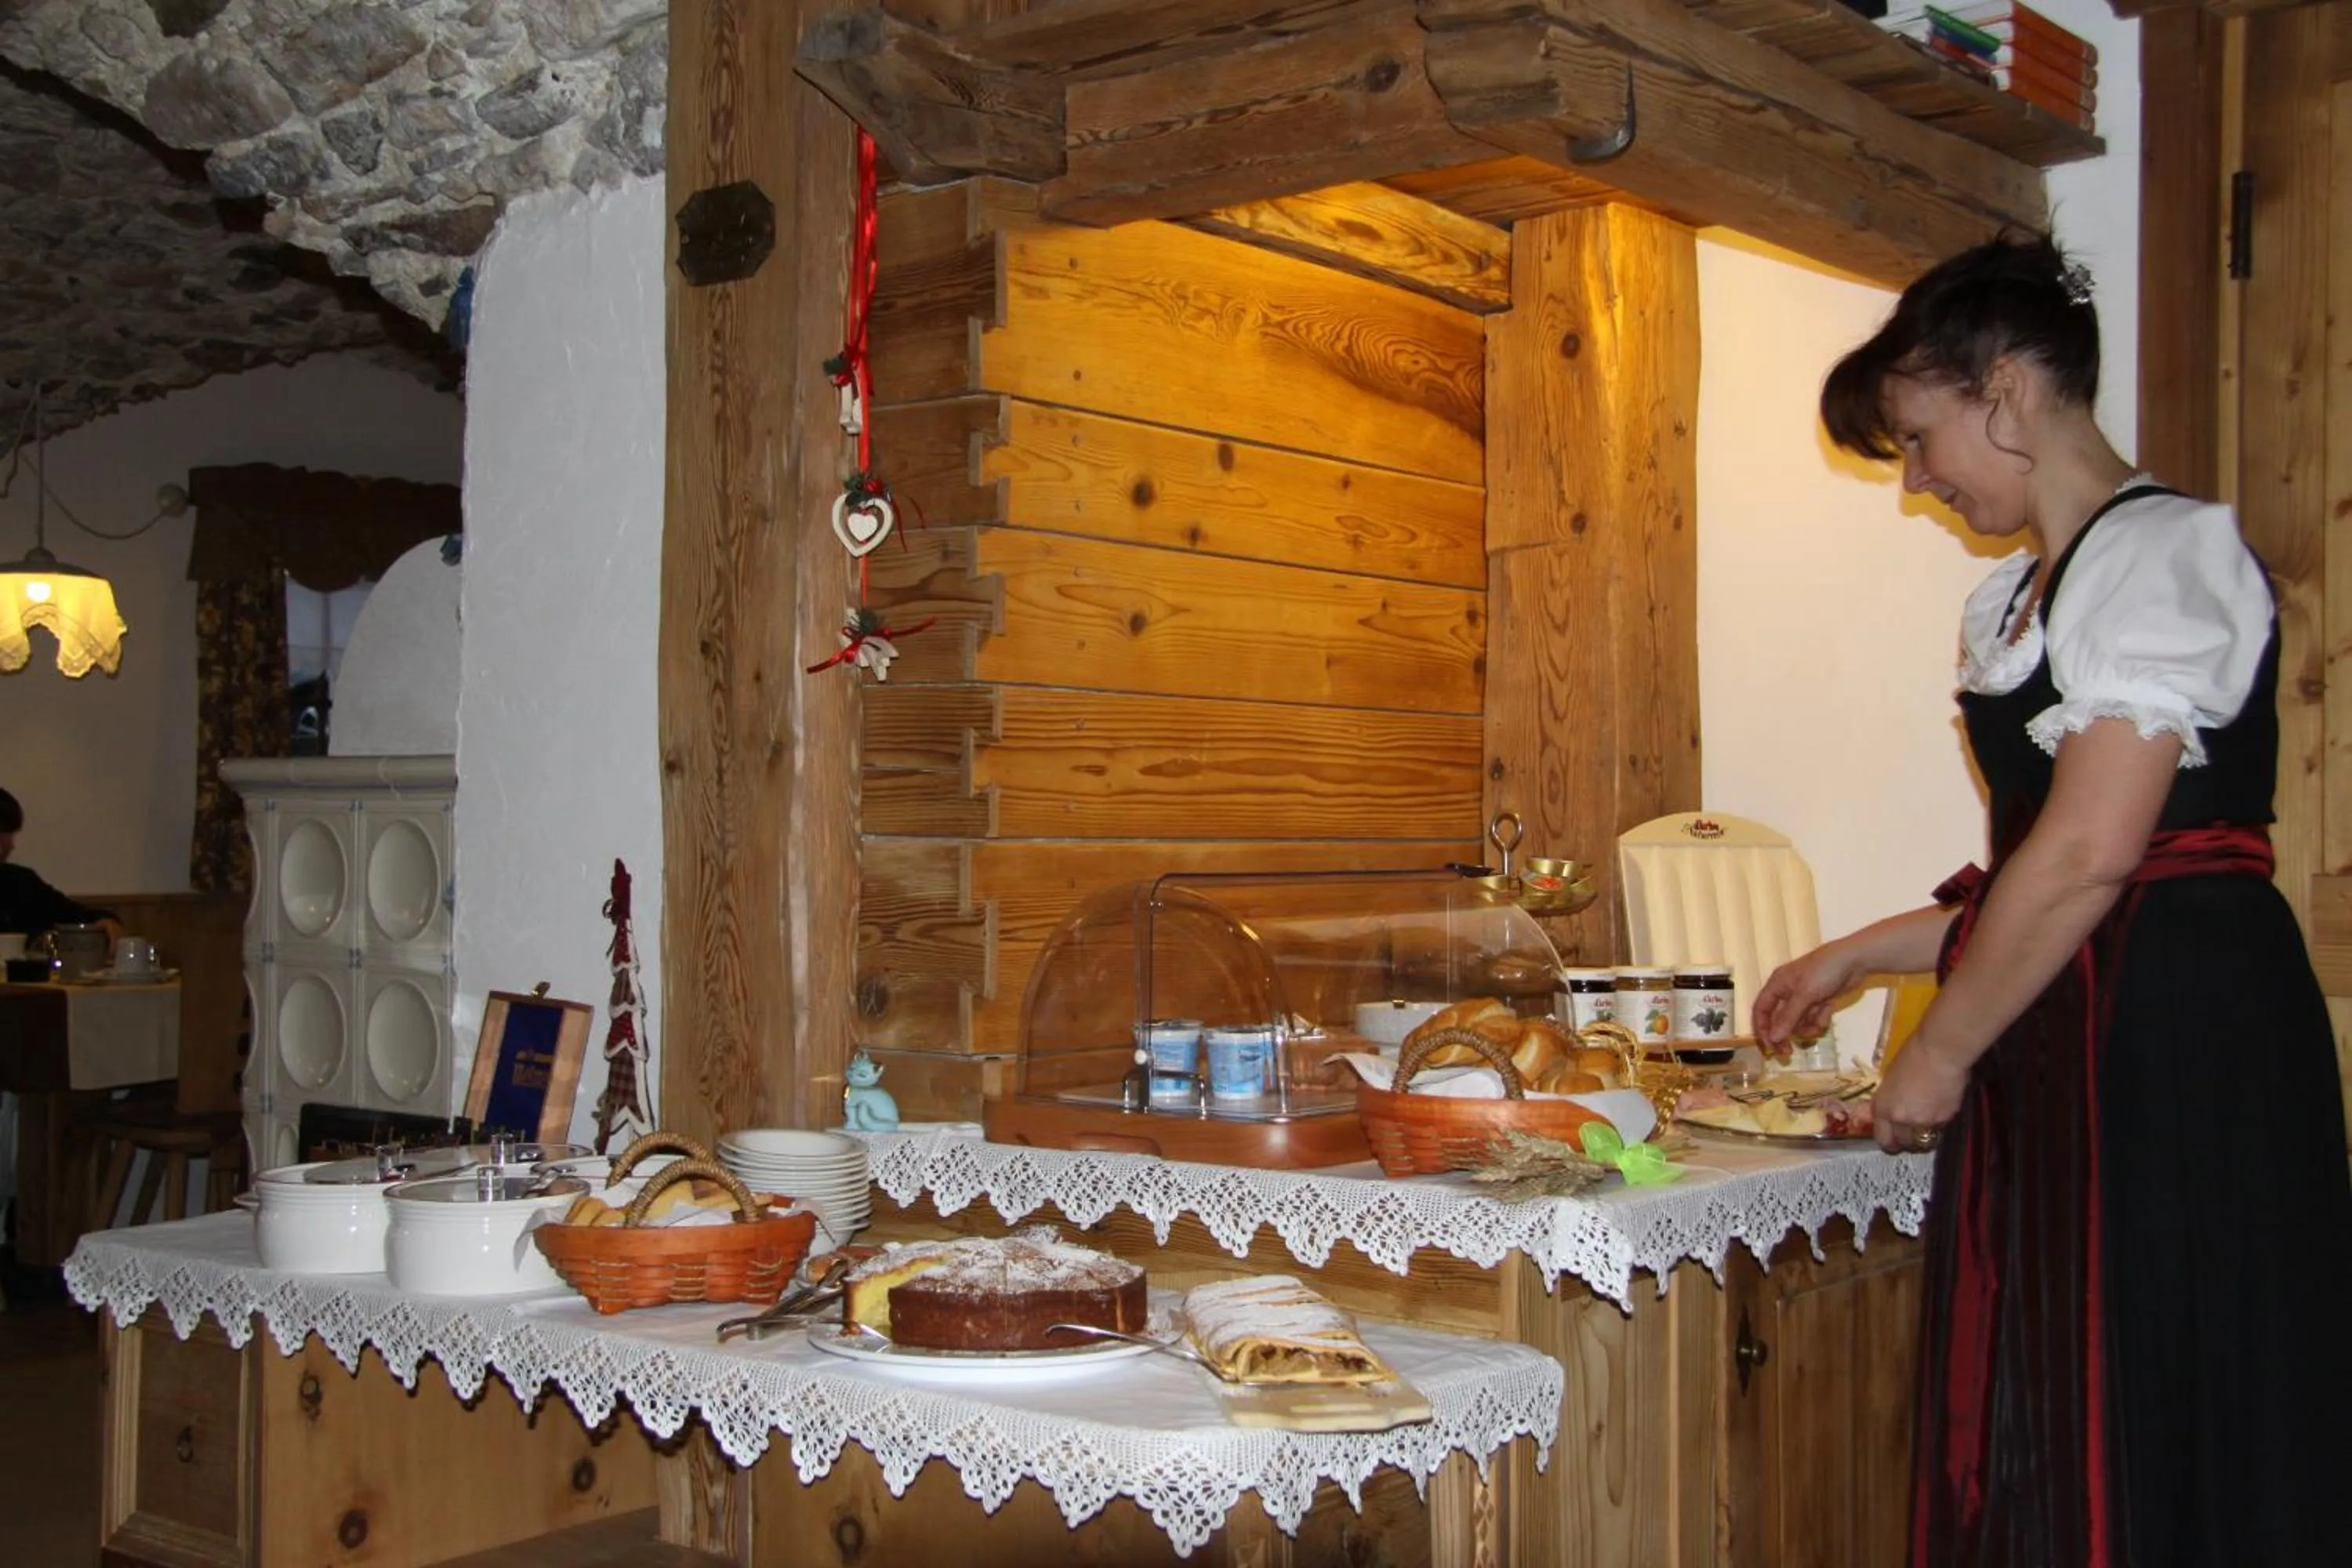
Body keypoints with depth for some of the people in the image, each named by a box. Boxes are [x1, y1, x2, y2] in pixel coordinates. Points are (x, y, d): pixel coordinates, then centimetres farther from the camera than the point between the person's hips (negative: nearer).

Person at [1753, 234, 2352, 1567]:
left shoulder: (2161, 552, -11)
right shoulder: (2020, 596, 17)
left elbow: (2092, 853, -18)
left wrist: (1942, 1053, -11)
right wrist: (1860, 958, 22)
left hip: (2178, 1033, -9)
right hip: (2060, 1054, 9)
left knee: (2153, 1440, -4)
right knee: (2032, 1439, 10)